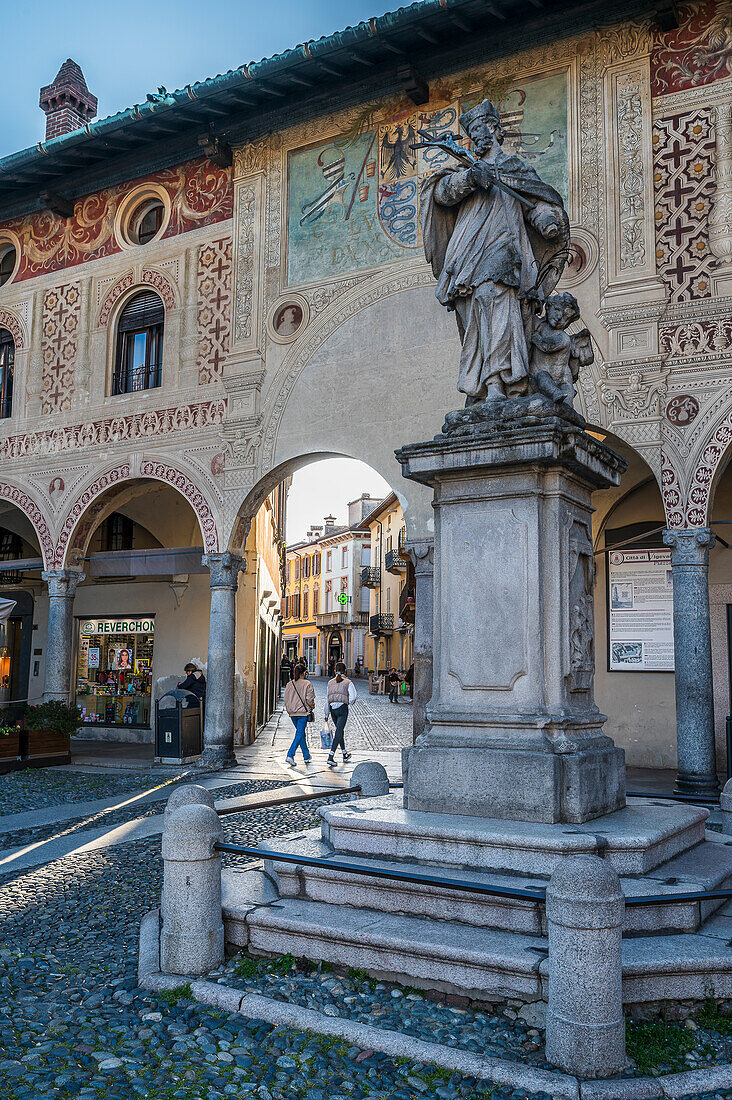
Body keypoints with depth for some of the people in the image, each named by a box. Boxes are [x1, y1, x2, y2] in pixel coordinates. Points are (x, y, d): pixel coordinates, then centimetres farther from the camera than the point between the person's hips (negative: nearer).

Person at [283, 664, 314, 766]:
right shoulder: (307, 684, -8)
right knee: (300, 734, -6)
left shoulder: (290, 684, 6)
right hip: (303, 712, -6)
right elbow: (309, 699, -12)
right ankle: (290, 755, -20)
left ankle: (306, 756, 23)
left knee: (301, 733, 16)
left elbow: (286, 699, 6)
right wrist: (311, 707, 6)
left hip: (292, 713, 6)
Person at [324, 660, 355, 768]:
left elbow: (327, 699, 10)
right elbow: (353, 697, -11)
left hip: (332, 708, 5)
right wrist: (349, 703, 11)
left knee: (340, 730, 21)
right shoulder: (348, 682, -1)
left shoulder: (330, 682, 9)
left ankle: (345, 754, 33)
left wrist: (326, 714, 15)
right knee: (339, 732, -6)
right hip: (343, 708, -5)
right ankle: (331, 756, -18)